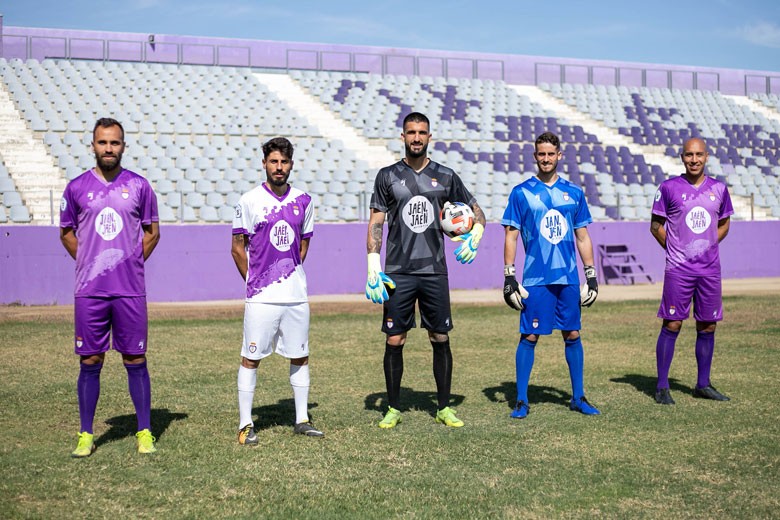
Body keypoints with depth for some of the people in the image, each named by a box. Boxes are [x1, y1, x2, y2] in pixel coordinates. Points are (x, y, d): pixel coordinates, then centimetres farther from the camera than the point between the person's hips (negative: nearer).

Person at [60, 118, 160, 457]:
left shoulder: (139, 186, 4)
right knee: (90, 362, 5)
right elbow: (67, 232, 15)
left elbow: (152, 231, 13)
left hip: (131, 290, 0)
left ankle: (145, 432, 12)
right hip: (89, 290, 0)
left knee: (136, 360, 3)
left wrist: (132, 263, 5)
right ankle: (86, 435, 15)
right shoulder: (77, 187, 5)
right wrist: (90, 264, 7)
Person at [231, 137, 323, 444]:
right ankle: (245, 424, 8)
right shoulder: (249, 201, -3)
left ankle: (301, 420, 21)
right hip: (261, 297, -4)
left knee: (300, 357, 10)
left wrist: (292, 275, 10)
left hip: (297, 295, 4)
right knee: (251, 358, -1)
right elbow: (238, 248, 1)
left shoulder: (303, 201, 8)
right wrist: (255, 281, 1)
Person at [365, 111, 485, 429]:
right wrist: (373, 268, -6)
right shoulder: (388, 176, 4)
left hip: (435, 272, 1)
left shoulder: (445, 176, 7)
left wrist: (475, 236, -3)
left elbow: (475, 210, 17)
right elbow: (376, 223, 3)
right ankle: (393, 409, 14)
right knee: (394, 341, 0)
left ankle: (444, 408, 17)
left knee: (441, 340, 5)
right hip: (398, 273, -1)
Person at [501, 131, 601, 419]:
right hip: (535, 279, -3)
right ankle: (521, 400, 8)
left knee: (573, 335, 8)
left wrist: (592, 276, 9)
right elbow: (510, 236, 1)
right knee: (529, 336, -2)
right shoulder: (521, 192, 2)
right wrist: (509, 278, -5)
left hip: (568, 277, 3)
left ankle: (578, 397, 20)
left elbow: (582, 237, 14)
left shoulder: (574, 193, 10)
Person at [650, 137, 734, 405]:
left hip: (710, 269, 4)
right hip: (678, 270, -4)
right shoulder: (669, 187, -2)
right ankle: (662, 387, 4)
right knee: (672, 325, -4)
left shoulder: (718, 189, 8)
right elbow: (656, 226, 3)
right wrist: (676, 250, -1)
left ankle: (703, 385, 20)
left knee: (708, 326, 8)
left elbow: (724, 224, 19)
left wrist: (706, 246, 7)